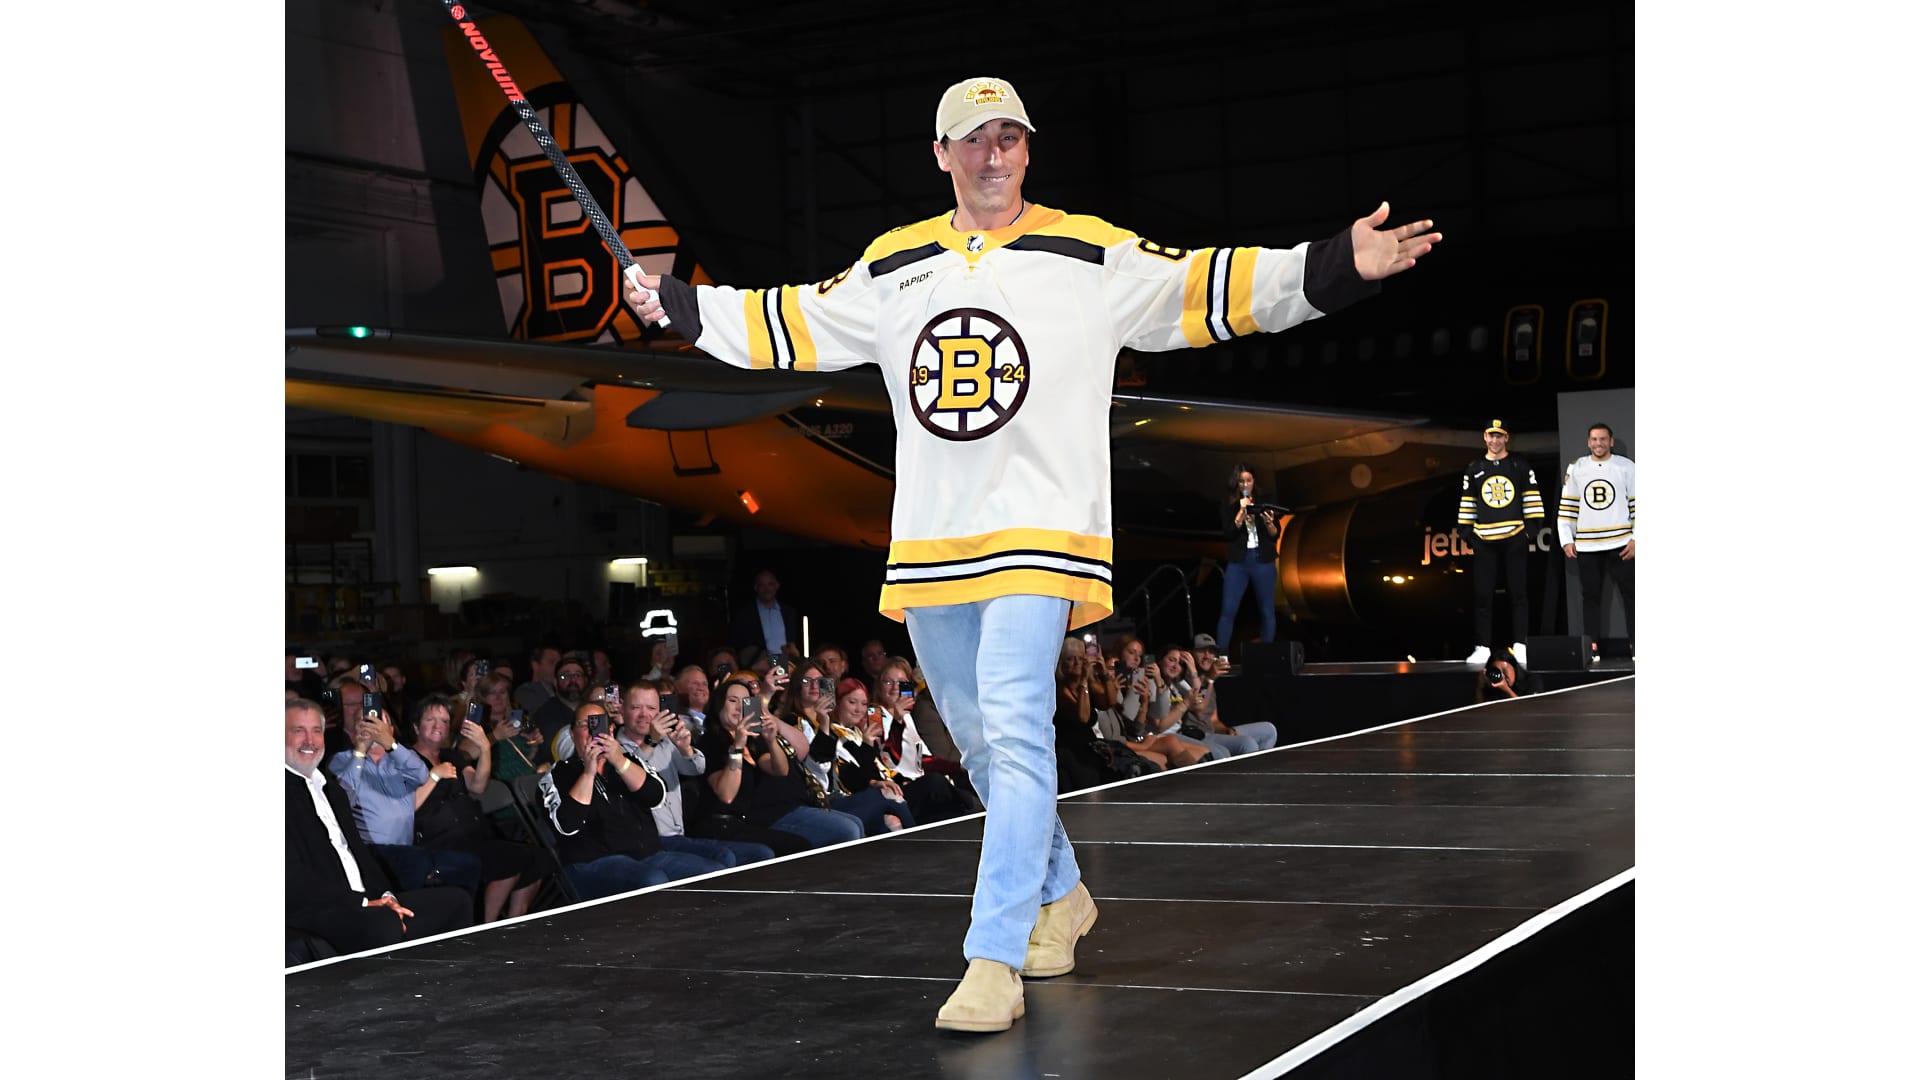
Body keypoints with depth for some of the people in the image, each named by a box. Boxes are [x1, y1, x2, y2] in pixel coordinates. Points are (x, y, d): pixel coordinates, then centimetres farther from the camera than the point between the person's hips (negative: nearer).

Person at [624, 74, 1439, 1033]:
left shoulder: (1090, 253, 0)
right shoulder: (892, 267, 11)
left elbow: (1209, 290, -7)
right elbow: (788, 328, 22)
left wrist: (1341, 266, -17)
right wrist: (675, 302, 24)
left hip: (1039, 536, -5)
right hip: (927, 549, 5)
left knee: (1015, 735, -16)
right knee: (980, 743, 14)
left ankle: (993, 965, -16)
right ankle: (1059, 897, 37)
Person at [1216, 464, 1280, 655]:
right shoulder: (1228, 505, 4)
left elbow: (1276, 535, 6)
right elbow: (1229, 533, -7)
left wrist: (1268, 522, -14)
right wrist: (1242, 511, -14)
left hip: (1263, 561, 1)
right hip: (1238, 562, -1)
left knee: (1267, 611, 4)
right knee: (1228, 610, -8)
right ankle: (1220, 653, -6)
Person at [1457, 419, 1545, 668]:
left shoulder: (1520, 466, 6)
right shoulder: (1473, 469, 11)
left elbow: (1532, 498, 5)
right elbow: (1467, 503, 13)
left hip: (1514, 538, -1)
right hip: (1484, 540, 2)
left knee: (1518, 592, -1)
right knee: (1482, 595, -1)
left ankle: (1521, 646, 1)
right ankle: (1482, 647, 2)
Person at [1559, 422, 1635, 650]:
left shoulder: (1626, 467, 1)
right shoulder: (1576, 469, 7)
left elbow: (1637, 504, 1)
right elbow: (1567, 506, 8)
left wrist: (1636, 539, -7)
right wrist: (1567, 540, 1)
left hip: (1620, 543, -2)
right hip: (1586, 546, 2)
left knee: (1631, 594, -2)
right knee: (1590, 596, 6)